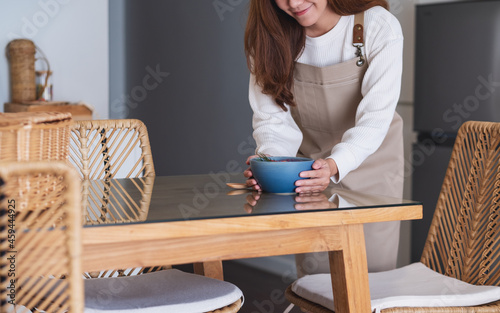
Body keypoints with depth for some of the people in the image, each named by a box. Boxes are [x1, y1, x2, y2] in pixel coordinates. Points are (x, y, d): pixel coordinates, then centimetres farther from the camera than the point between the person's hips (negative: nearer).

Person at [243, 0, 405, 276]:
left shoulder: (379, 28, -21)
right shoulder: (269, 35, -12)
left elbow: (375, 118, -26)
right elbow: (273, 117, -12)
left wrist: (335, 165, -42)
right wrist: (269, 162, -33)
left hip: (370, 163, -2)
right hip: (309, 163, 2)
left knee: (372, 270, -3)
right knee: (314, 273, 0)